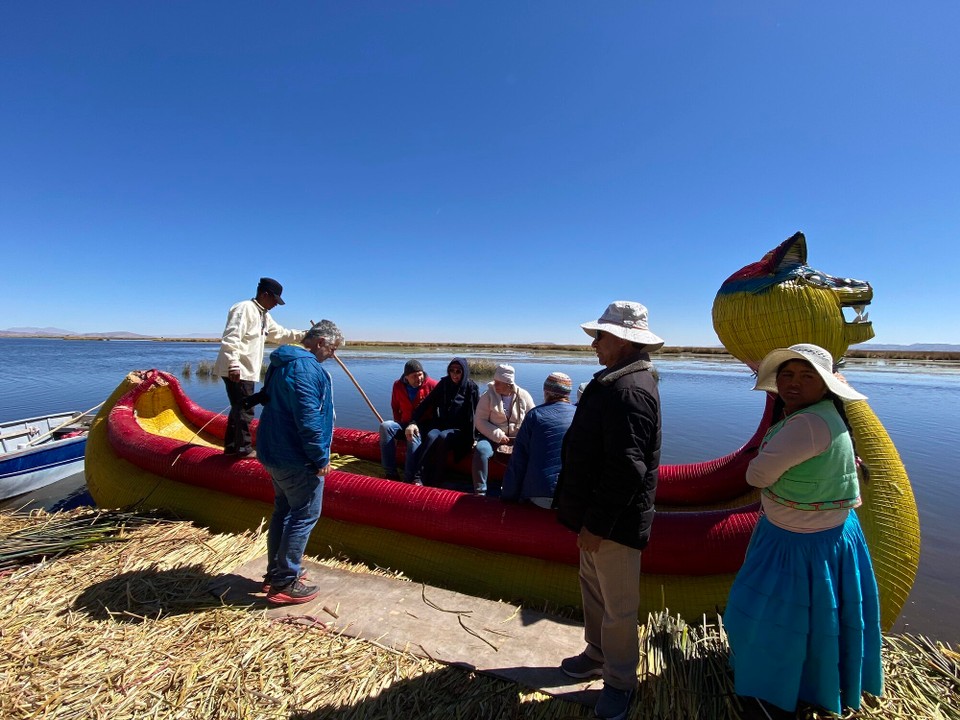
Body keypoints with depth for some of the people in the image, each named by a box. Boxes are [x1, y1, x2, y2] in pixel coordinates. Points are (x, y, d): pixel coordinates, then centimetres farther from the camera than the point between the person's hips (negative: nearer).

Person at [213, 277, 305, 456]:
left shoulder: (264, 315, 17)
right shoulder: (244, 308, -14)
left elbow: (280, 334, 24)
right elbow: (230, 339, -23)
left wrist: (304, 335, 15)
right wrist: (234, 365, -29)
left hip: (246, 370, 10)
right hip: (236, 371, -10)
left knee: (239, 408, 16)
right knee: (245, 409, -4)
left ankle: (231, 447, 27)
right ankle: (244, 449, 7)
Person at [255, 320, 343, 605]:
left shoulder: (284, 362, 12)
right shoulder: (306, 367, -21)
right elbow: (308, 418, -26)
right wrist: (321, 458, -17)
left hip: (276, 452, 10)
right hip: (297, 458, -10)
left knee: (283, 511, 20)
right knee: (305, 516, 1)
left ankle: (275, 573, 32)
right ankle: (284, 585, 10)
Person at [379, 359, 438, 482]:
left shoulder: (432, 385, -10)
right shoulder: (398, 385, 3)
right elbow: (395, 407, 16)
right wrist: (399, 424, 2)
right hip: (405, 425, 5)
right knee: (385, 426, -23)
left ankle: (410, 479, -35)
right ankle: (390, 474, -25)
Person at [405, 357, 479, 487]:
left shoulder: (471, 388, -2)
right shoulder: (444, 384, 4)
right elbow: (426, 403, 0)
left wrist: (473, 436, -12)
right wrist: (414, 422, -13)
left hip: (459, 430, -2)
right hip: (440, 425, 2)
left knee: (443, 436, -34)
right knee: (431, 436, -31)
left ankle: (435, 481, -30)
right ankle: (418, 478, -36)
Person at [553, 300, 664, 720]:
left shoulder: (630, 389, -24)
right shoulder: (616, 380, 9)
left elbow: (626, 469, -29)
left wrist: (597, 524, -22)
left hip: (616, 520, -10)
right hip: (598, 513, 10)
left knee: (618, 606, 11)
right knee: (593, 588, 25)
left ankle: (620, 681, 32)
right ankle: (598, 655, 45)